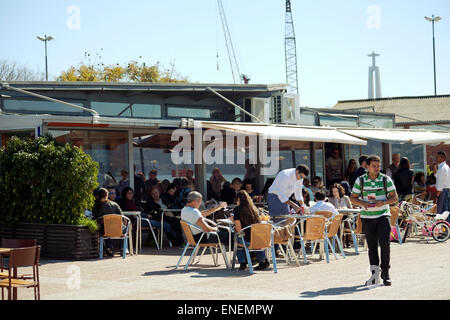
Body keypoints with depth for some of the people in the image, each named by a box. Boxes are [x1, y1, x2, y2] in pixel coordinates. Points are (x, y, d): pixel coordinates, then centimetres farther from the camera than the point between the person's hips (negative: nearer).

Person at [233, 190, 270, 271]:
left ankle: (242, 263, 22)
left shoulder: (237, 209, -4)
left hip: (247, 240, -5)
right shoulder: (254, 208, 10)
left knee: (235, 239, 29)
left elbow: (239, 229, -10)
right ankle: (263, 260, 33)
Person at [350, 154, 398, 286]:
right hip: (367, 217, 1)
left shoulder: (386, 179, 2)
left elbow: (395, 197, 3)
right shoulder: (360, 180, 3)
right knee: (372, 246, 4)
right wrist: (363, 203, -15)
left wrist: (383, 202, -16)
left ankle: (385, 273, -2)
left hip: (383, 215, -1)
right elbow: (353, 198, 6)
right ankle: (375, 274, 10)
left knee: (385, 243, -12)